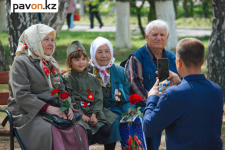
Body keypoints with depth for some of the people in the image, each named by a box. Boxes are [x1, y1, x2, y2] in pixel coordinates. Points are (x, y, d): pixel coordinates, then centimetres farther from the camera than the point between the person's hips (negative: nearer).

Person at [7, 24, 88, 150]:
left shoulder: (50, 63, 22)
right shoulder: (21, 62, -2)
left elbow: (61, 90, 22)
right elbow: (21, 95, -12)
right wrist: (47, 108, -19)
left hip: (53, 110, 6)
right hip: (27, 114, -6)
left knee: (78, 128, -22)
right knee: (51, 130, -36)